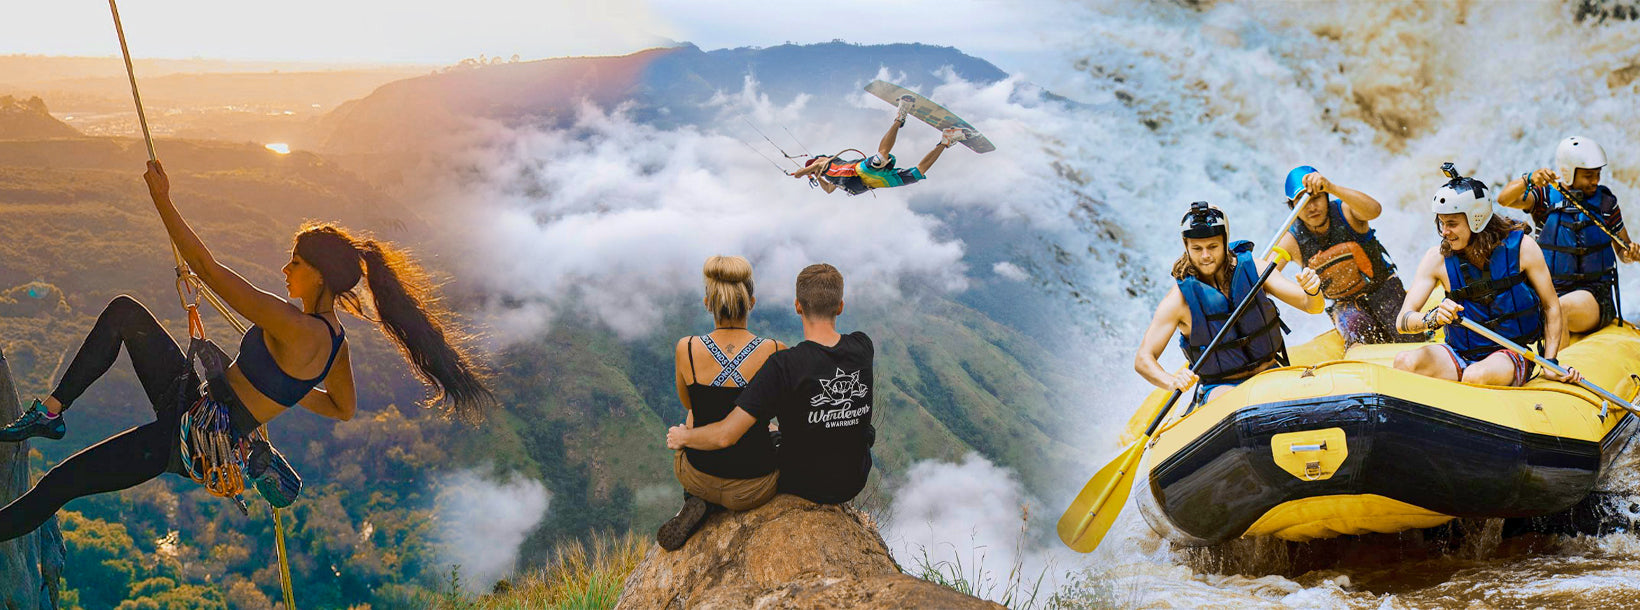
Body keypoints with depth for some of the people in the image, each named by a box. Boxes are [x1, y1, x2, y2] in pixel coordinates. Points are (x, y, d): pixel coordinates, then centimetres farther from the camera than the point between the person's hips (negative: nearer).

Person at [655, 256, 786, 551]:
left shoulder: (686, 349, -15)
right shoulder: (774, 352, -18)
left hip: (697, 477, 1)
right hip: (754, 488, -1)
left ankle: (697, 504, 13)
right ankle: (712, 506, 16)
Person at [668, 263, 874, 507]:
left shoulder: (785, 365, -29)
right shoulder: (863, 348, -16)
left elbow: (725, 436, -29)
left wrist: (682, 436, -11)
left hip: (803, 485, -3)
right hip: (855, 481, 3)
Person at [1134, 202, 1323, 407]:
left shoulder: (1252, 268, -4)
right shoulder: (1180, 298, -10)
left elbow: (1313, 306, -3)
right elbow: (1143, 359, -11)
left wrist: (1312, 291, -27)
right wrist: (1173, 382, -31)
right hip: (1220, 387, -3)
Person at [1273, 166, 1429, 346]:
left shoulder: (1345, 211, -20)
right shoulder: (1293, 239, -15)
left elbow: (1374, 210, -44)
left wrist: (1331, 187, -58)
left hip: (1383, 289, 0)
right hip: (1343, 303, 0)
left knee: (1413, 342, -8)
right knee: (1360, 334, -29)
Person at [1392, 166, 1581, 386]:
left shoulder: (1520, 247, -7)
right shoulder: (1437, 259, -5)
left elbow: (1552, 308, 4)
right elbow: (1402, 321, -12)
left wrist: (1550, 364, -4)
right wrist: (1433, 319, -34)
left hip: (1511, 354, -2)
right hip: (1461, 355, 2)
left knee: (1476, 376, -37)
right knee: (1405, 362, -28)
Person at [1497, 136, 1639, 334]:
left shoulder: (1606, 201, 8)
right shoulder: (1546, 196, 3)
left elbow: (1622, 250, 14)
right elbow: (1504, 199, -15)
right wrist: (1528, 180, -33)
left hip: (1594, 293, -1)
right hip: (1547, 290, 1)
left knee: (1558, 311, -34)